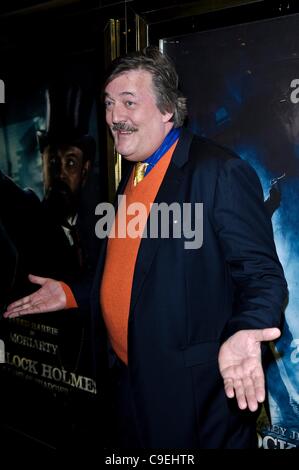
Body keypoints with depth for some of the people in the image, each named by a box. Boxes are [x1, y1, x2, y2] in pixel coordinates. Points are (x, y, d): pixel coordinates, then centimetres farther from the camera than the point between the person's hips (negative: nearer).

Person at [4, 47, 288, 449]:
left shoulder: (220, 171, -17)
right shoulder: (131, 178, 10)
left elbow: (262, 275, -20)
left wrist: (244, 331, -38)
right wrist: (70, 294, 13)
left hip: (194, 391, -8)